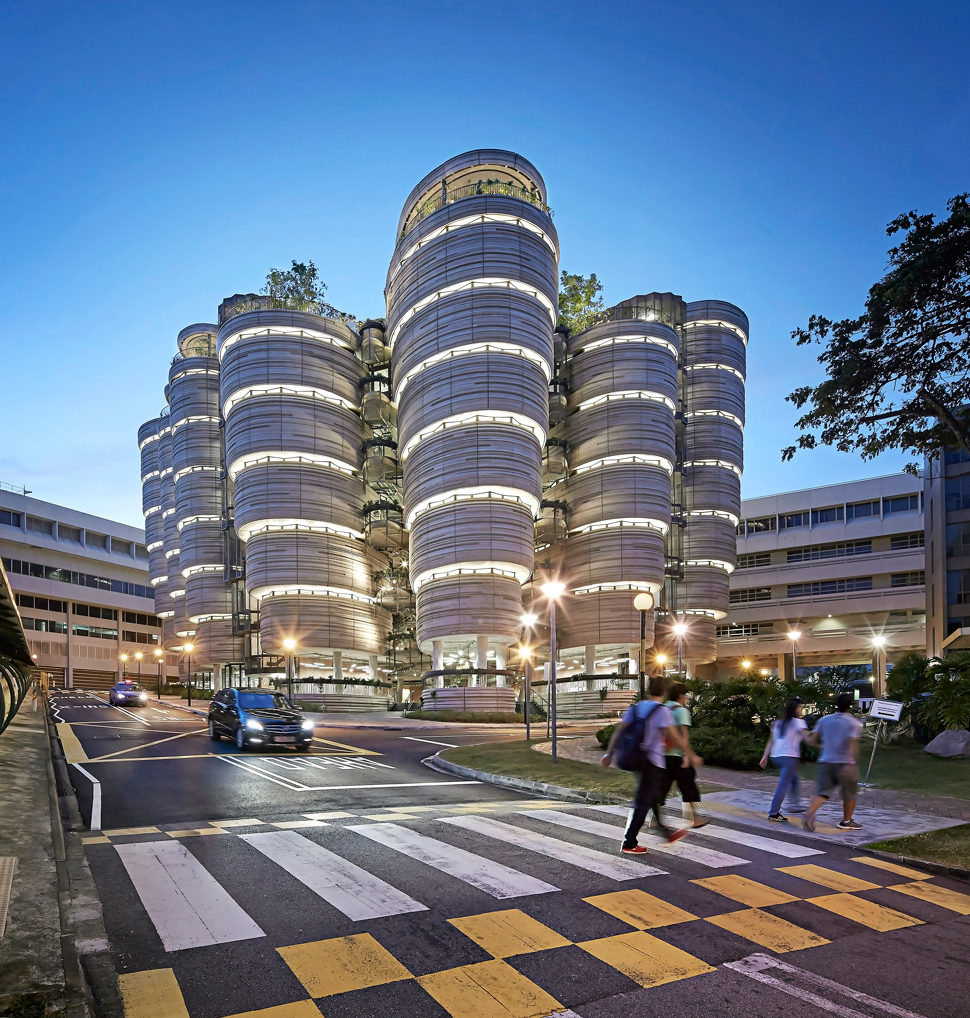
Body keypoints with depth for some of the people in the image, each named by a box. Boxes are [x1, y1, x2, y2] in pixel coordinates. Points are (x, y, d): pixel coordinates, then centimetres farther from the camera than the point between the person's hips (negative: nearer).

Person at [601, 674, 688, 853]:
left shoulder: (635, 708, 4)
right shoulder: (662, 711, -15)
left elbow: (619, 731, 3)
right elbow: (674, 739, -18)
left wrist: (609, 754, 8)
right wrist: (685, 745, 3)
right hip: (653, 763, -7)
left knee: (654, 798, 21)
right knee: (643, 803, 1)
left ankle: (666, 832, 36)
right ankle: (629, 843, 5)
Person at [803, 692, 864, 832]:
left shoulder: (824, 720, 5)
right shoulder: (855, 723, -5)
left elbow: (812, 741, 6)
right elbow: (853, 745, -17)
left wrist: (805, 738, 26)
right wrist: (850, 764, -18)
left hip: (826, 761, 3)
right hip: (845, 763, -3)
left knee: (822, 791, 0)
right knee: (850, 793, 17)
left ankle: (810, 814, -23)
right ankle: (846, 822, 28)